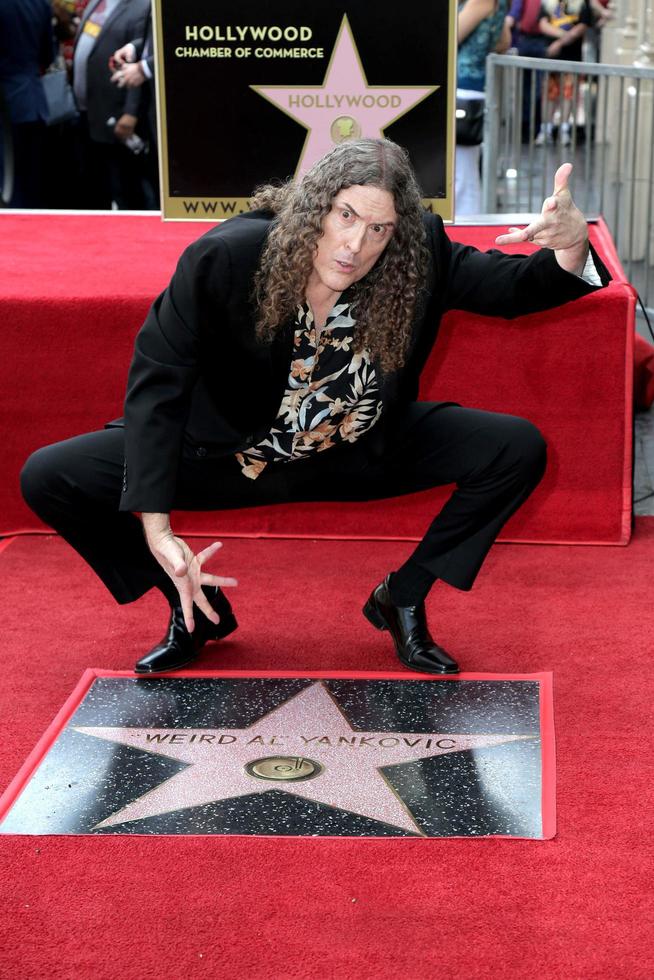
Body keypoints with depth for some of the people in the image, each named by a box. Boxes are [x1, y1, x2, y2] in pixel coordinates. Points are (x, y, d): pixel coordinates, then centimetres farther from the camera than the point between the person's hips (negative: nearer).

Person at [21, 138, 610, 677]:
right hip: (231, 451, -1)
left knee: (519, 449, -17)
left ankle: (403, 598, 6)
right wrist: (156, 529, -33)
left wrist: (570, 247, -39)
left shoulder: (420, 255, -21)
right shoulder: (224, 257, -28)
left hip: (362, 455, 1)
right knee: (48, 478, -16)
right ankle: (196, 608, 8)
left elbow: (513, 286, -12)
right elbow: (158, 380, -25)